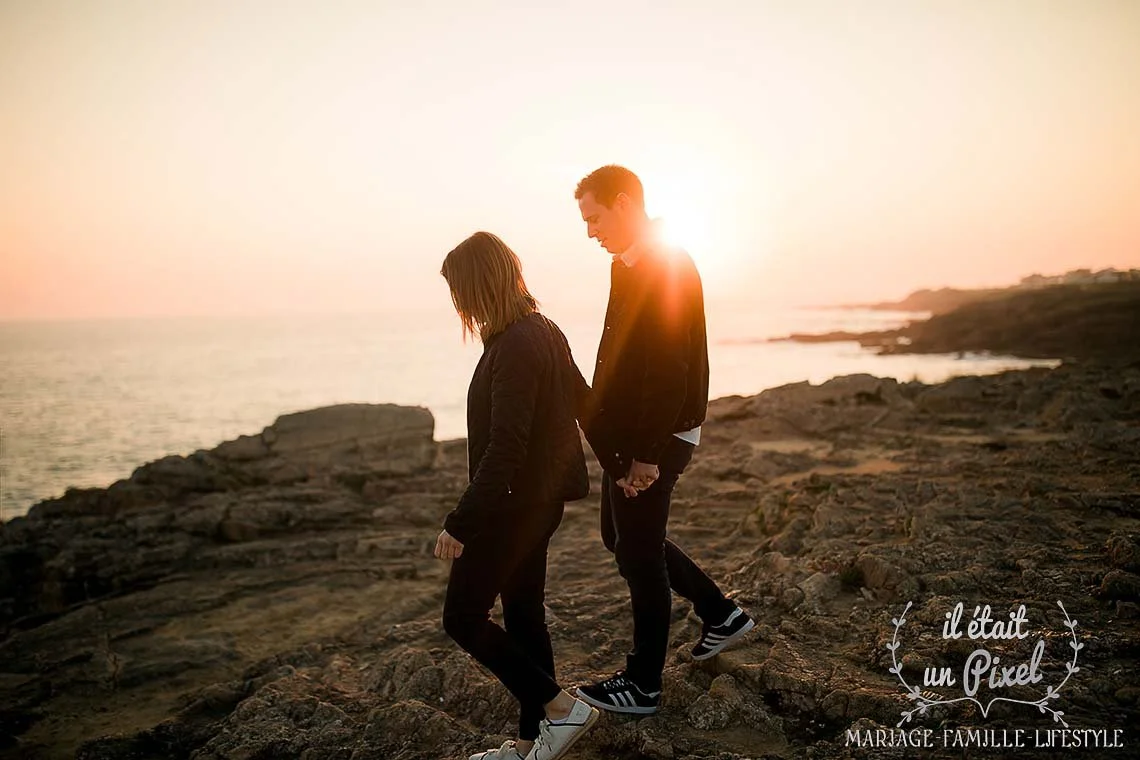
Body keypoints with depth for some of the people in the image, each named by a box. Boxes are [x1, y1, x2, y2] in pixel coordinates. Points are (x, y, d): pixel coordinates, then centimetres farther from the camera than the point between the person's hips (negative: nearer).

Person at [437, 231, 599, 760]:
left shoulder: (515, 346, -22)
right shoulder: (545, 331, 8)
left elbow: (505, 446, -27)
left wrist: (460, 523, -24)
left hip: (511, 506, -10)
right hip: (540, 500, 10)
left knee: (463, 618, 3)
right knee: (524, 614, 16)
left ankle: (561, 709, 7)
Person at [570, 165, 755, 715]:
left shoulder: (667, 267, -19)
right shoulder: (628, 265, 11)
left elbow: (671, 371, -24)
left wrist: (648, 456, -24)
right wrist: (595, 413, 10)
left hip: (655, 439, -10)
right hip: (625, 433, 10)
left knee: (639, 555, 2)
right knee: (620, 537, 20)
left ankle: (643, 686, 20)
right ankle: (720, 614, 34)